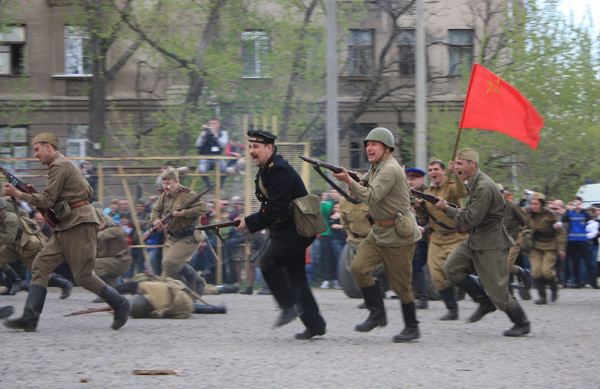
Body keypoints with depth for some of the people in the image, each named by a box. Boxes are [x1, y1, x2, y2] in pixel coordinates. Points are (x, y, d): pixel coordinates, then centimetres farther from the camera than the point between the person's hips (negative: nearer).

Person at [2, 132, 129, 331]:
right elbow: (88, 192, 24)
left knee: (83, 275, -7)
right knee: (41, 265, -1)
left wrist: (17, 194, -9)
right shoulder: (67, 165, 21)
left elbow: (47, 200, -15)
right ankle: (29, 319, -7)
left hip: (79, 225, -10)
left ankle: (120, 305, 10)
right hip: (65, 227, 10)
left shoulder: (59, 166, -11)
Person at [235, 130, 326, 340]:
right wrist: (249, 221, 6)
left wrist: (250, 223, -20)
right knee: (295, 275, 10)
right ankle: (314, 325, 14)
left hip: (297, 229, -10)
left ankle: (290, 305, -11)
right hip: (284, 229, 10)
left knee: (268, 261, -21)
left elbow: (276, 208, -25)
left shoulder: (279, 171, -19)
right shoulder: (265, 170, 14)